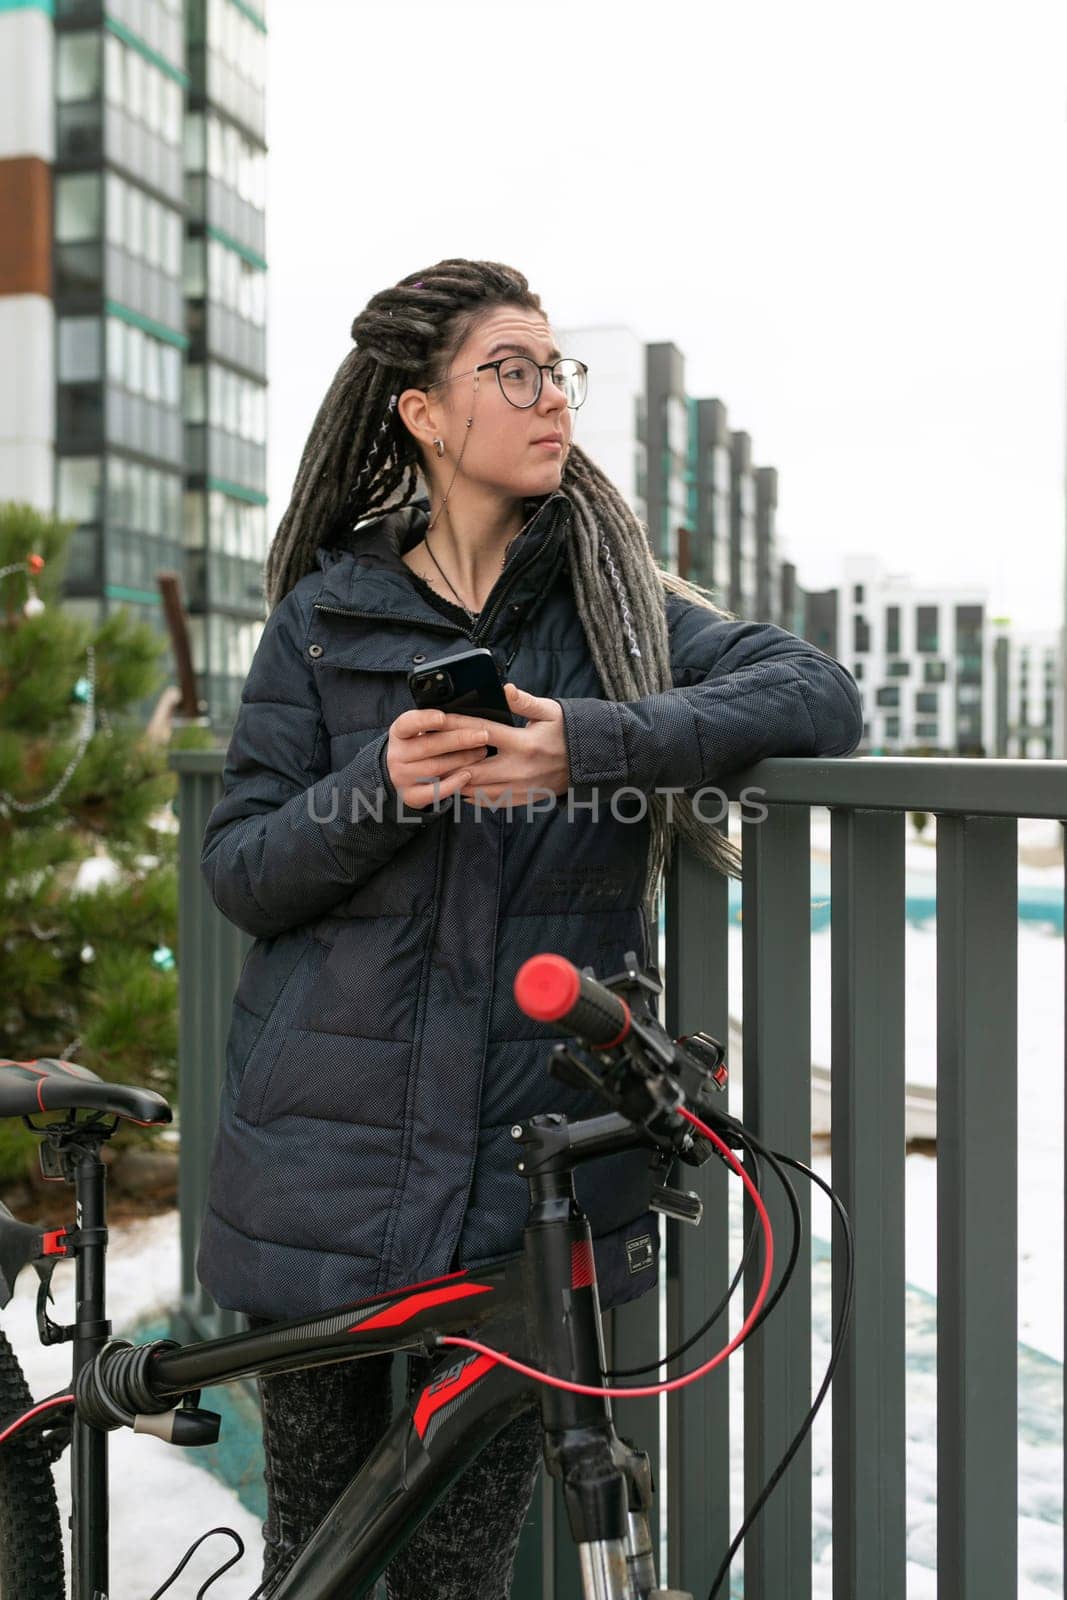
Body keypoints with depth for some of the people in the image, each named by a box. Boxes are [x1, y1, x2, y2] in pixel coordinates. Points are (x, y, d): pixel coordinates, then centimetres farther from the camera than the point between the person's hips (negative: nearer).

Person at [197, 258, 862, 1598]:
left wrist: (595, 742, -23)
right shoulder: (328, 616, 6)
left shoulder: (621, 608, 7)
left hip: (527, 1171, 0)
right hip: (330, 1155, 0)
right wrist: (383, 786, -18)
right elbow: (238, 870, 1)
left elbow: (818, 695, -9)